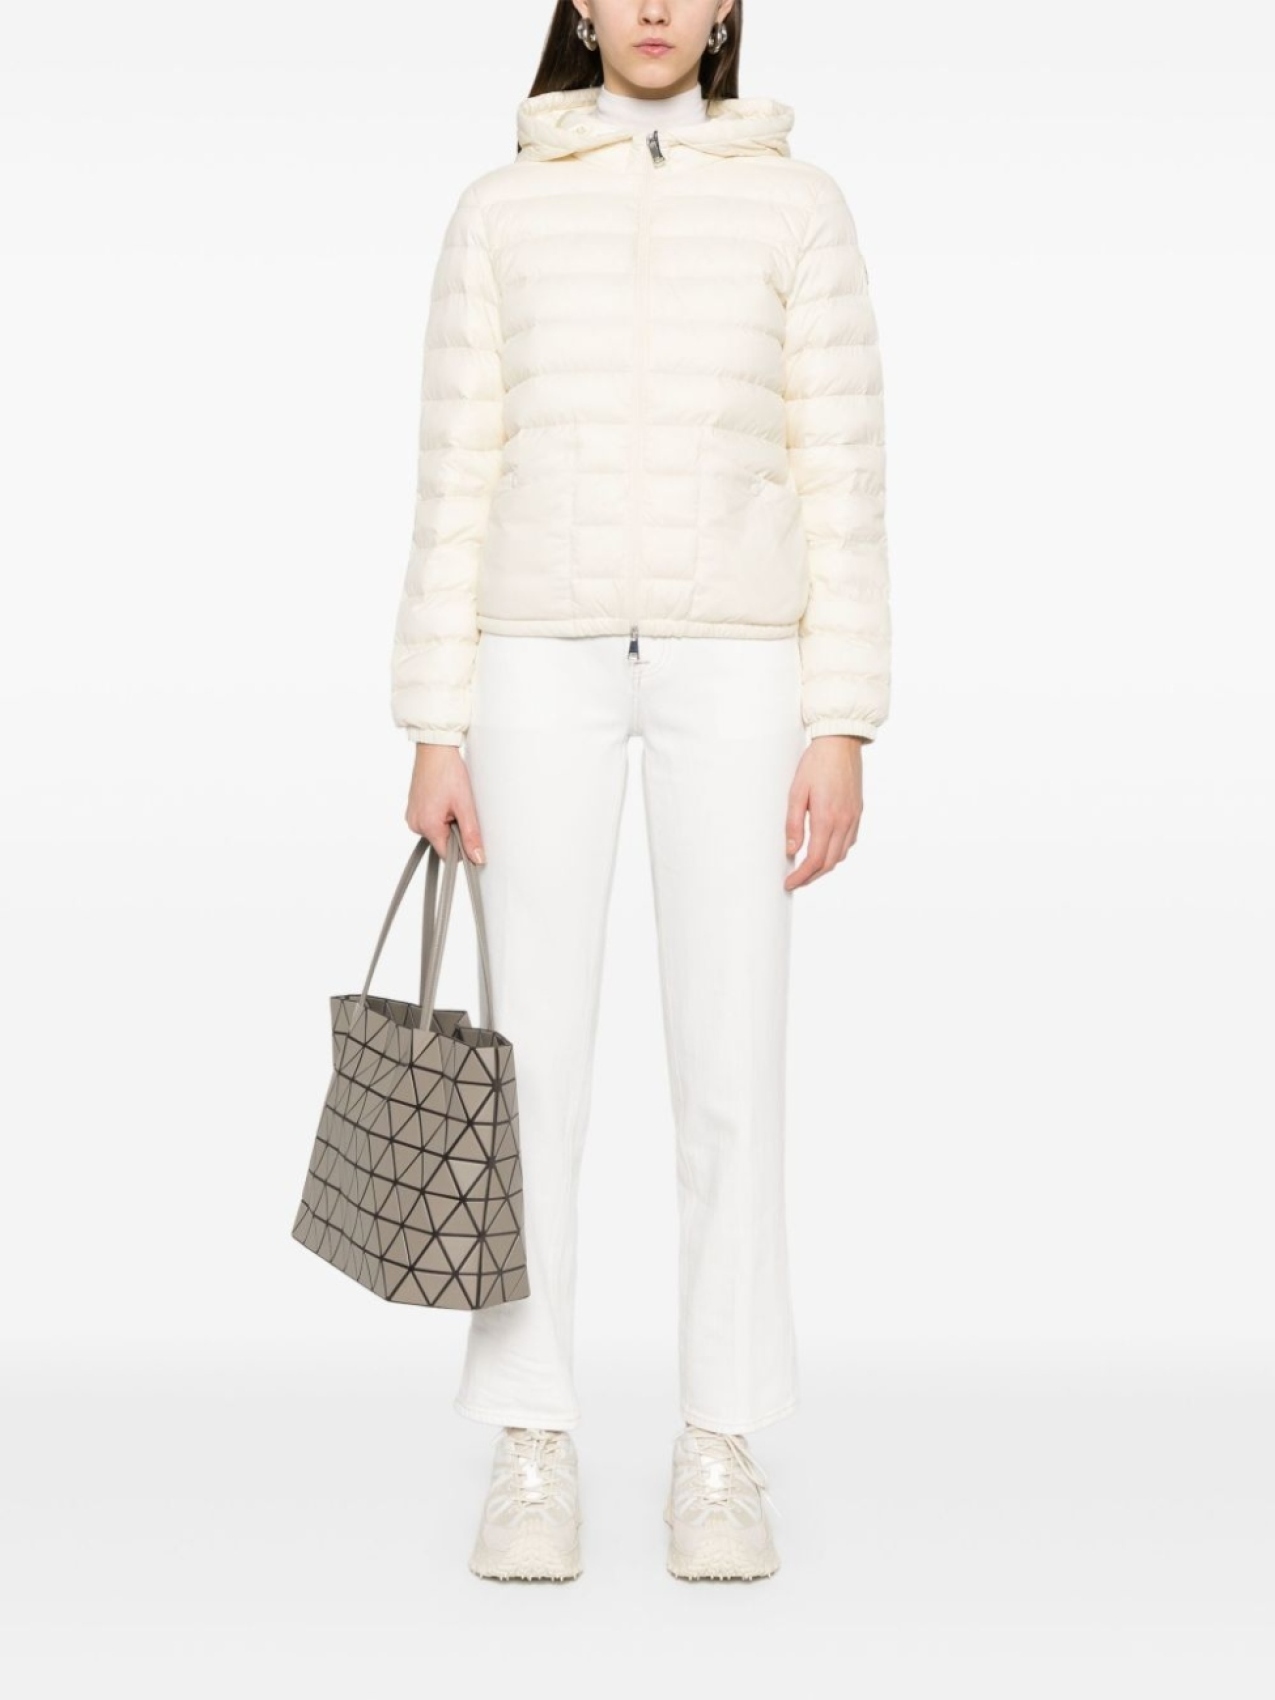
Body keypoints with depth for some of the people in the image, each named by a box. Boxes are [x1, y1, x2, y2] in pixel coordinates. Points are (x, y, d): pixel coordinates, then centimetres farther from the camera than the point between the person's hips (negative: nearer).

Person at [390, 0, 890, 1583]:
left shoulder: (798, 208, 7)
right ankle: (532, 1456, 9)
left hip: (729, 665, 0)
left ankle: (718, 1454, 10)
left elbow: (840, 480, 3)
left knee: (731, 1058, -2)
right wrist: (434, 732, -1)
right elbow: (459, 483, 6)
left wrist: (843, 731, -4)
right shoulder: (499, 215, 9)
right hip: (545, 660, 1)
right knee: (536, 1055, -2)